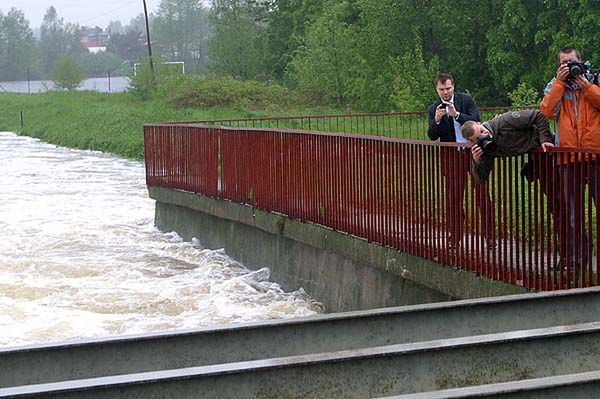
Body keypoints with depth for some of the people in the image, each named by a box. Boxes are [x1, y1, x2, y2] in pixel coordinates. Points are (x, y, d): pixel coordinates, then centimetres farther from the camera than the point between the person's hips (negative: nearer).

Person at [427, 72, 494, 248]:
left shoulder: (466, 100, 0)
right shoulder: (433, 109, 3)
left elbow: (476, 121, -11)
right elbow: (432, 137, -5)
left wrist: (456, 115, -24)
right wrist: (436, 120, -24)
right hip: (452, 157, 1)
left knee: (482, 194, 0)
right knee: (453, 198, 4)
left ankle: (489, 235, 5)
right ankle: (454, 238, 11)